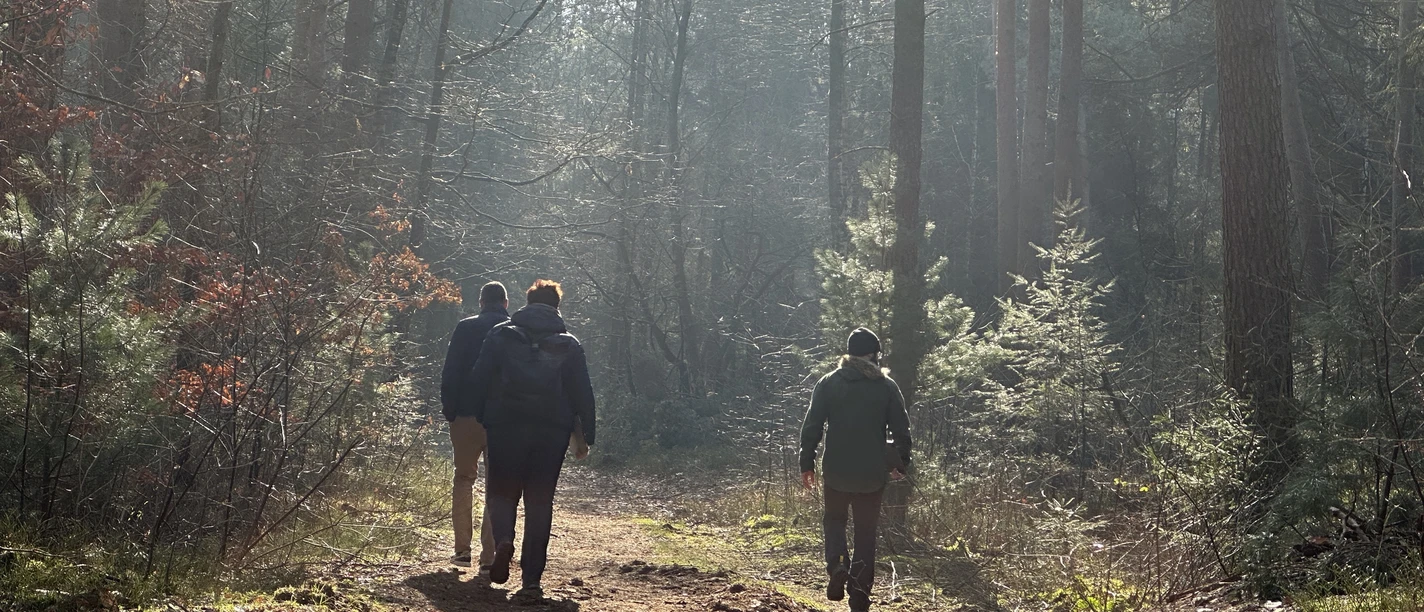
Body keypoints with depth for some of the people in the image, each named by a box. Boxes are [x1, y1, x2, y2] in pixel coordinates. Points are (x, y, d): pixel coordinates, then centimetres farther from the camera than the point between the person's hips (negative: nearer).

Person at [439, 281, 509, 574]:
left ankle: (462, 549, 9)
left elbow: (450, 373, -5)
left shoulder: (465, 328, -2)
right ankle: (489, 556, 1)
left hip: (467, 417, -1)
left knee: (464, 478, 15)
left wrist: (449, 409, 3)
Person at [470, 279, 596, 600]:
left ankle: (503, 539, -21)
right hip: (552, 432, 1)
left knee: (501, 491, 12)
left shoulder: (501, 335, 4)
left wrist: (479, 419, 7)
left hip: (506, 427, -1)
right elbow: (583, 394, 5)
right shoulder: (570, 345, 6)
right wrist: (586, 435, 10)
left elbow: (479, 381, 1)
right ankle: (531, 580, 3)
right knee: (540, 501, 7)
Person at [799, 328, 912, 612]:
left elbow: (811, 426, -4)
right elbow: (902, 429, 2)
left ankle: (837, 564, -7)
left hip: (837, 472, 0)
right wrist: (901, 463, 14)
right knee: (866, 532, 9)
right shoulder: (887, 386, 1)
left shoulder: (829, 383, -1)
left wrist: (807, 464, 2)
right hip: (872, 474, 0)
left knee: (834, 520, 20)